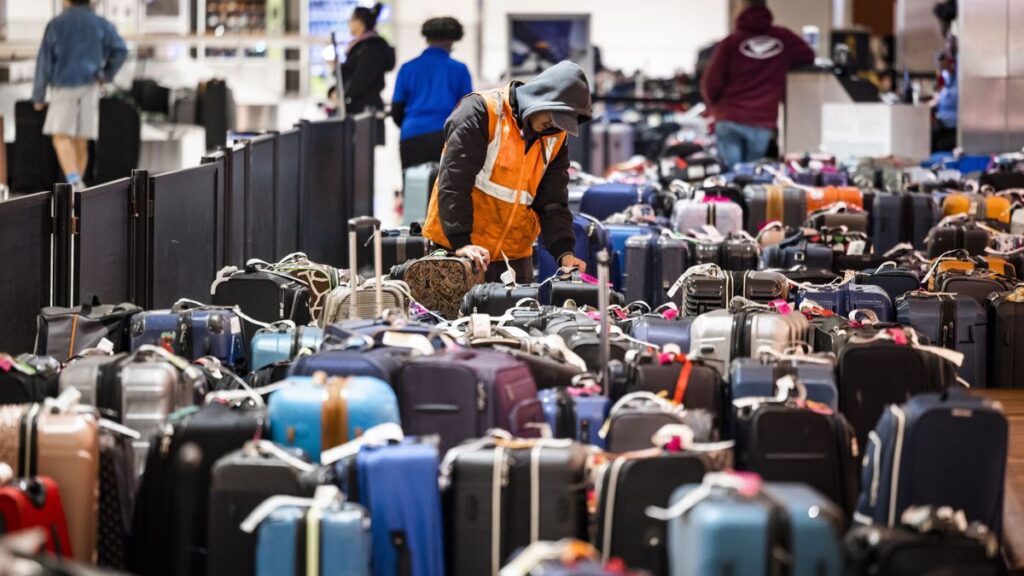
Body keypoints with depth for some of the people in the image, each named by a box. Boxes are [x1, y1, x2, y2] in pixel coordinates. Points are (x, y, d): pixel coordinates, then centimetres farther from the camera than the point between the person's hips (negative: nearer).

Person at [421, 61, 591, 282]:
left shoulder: (554, 138, 9)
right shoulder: (481, 111, -11)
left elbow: (553, 201, 9)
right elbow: (453, 182, -17)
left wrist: (564, 252, -7)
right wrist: (461, 241, -25)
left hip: (514, 257, 6)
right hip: (455, 250, -6)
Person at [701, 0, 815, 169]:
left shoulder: (731, 42, -3)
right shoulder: (784, 38, 3)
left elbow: (711, 84, -4)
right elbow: (808, 56, 17)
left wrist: (715, 106, 17)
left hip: (730, 120, -2)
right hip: (762, 124, 2)